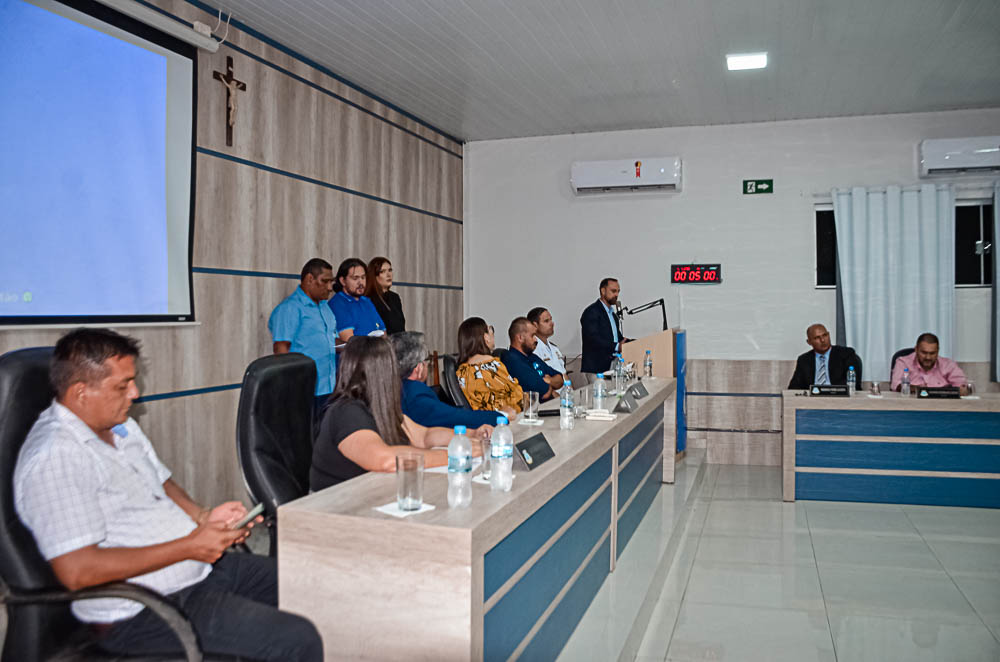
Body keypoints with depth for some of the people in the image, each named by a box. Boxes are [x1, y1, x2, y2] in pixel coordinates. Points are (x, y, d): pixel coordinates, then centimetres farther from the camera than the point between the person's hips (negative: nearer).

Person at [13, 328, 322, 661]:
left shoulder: (121, 426, 9)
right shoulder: (53, 459, -21)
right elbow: (77, 571, -27)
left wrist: (202, 515, 1)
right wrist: (189, 547, -22)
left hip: (199, 568, 10)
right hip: (142, 614, -9)